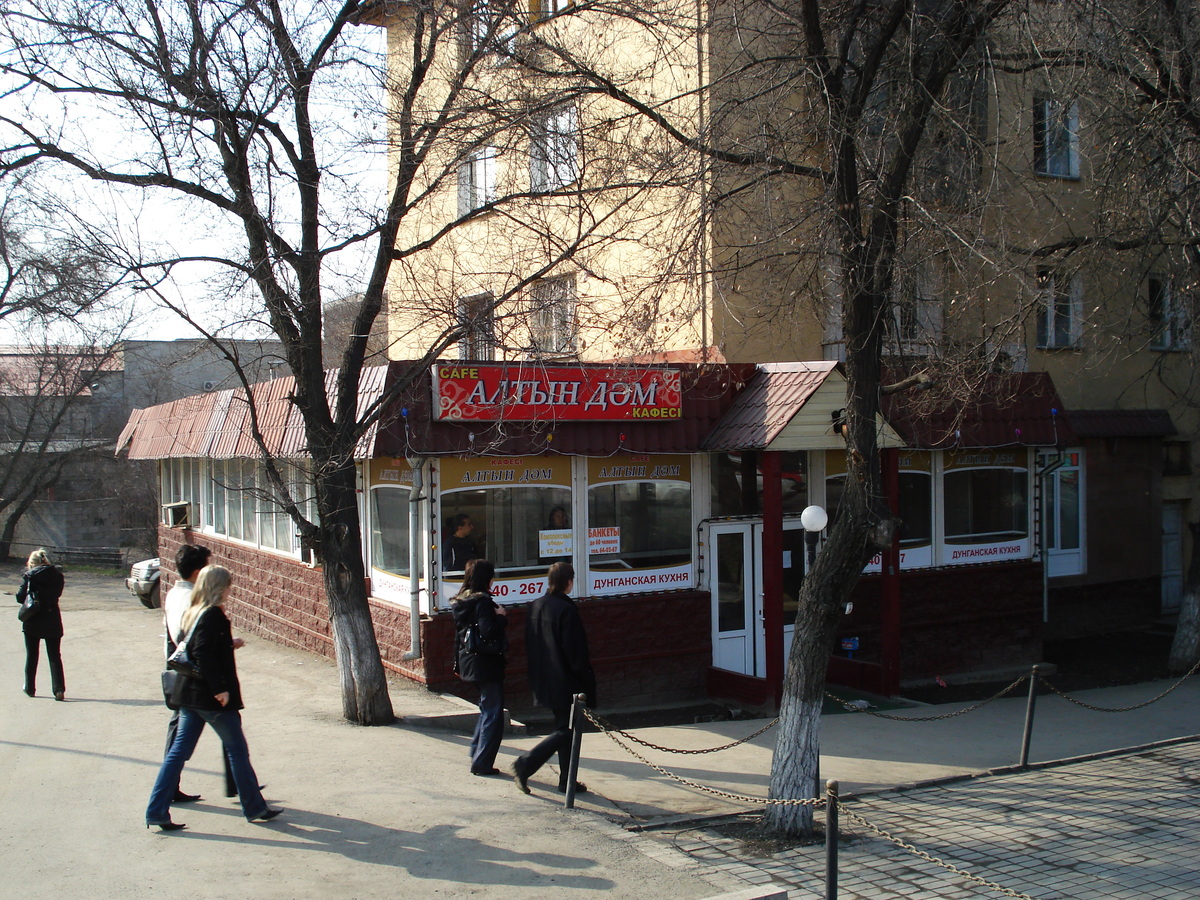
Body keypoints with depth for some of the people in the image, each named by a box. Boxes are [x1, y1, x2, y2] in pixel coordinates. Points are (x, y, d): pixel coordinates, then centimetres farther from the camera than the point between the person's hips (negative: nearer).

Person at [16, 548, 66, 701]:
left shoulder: (29, 576, -10)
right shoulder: (57, 576, -1)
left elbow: (20, 597, -10)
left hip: (32, 621, -2)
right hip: (52, 620, 2)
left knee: (31, 655, 14)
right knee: (55, 656, 6)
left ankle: (30, 688, 21)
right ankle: (59, 689, -6)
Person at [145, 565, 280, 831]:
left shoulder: (190, 614, 10)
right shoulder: (214, 615, -16)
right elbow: (204, 654, -25)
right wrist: (220, 688, -23)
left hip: (189, 695, 8)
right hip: (213, 699, -8)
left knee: (179, 751, 10)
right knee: (237, 750, 5)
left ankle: (156, 811, 9)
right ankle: (254, 808, 15)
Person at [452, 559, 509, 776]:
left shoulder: (461, 601, 8)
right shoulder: (482, 601, -18)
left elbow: (458, 635, 15)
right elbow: (489, 631, -29)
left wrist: (458, 663, 22)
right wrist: (501, 616, -12)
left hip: (469, 664, 9)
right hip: (486, 664, -9)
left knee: (486, 708, 24)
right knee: (493, 714, 0)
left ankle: (476, 751, 30)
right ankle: (482, 763, 3)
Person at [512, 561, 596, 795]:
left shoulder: (535, 606, 5)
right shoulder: (566, 610, -19)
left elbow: (529, 645, 12)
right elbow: (575, 651, -18)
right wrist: (586, 680, -9)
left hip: (544, 682, 9)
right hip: (565, 683, -8)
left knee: (564, 728, 16)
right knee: (565, 730, 1)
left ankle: (567, 781, 20)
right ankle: (525, 764, -9)